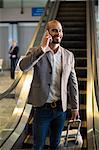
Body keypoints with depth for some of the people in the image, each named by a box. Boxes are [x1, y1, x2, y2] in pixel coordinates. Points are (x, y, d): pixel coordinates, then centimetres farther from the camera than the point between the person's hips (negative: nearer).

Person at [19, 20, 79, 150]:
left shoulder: (69, 55, 4)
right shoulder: (36, 52, -5)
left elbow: (73, 83, 7)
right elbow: (23, 66, -26)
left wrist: (75, 107, 7)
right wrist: (42, 48, -27)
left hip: (61, 108, 3)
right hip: (42, 108, -2)